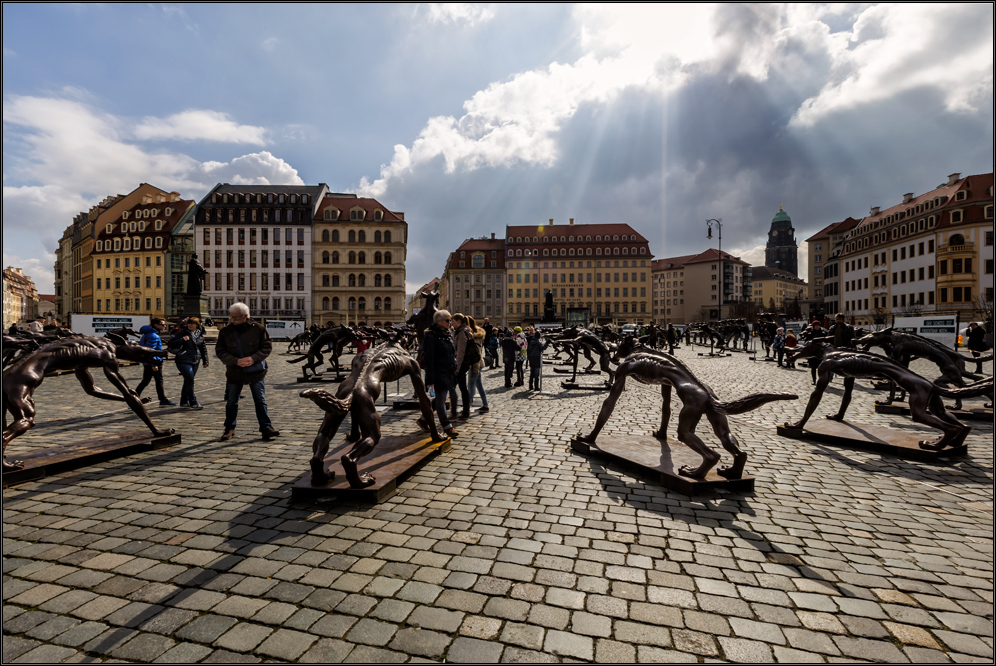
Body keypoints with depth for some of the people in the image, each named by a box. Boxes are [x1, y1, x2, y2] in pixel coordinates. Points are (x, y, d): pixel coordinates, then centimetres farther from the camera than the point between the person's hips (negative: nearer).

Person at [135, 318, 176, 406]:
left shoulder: (148, 334, 15)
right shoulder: (153, 336, -18)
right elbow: (150, 350, -23)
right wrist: (154, 364, -23)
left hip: (147, 362, 10)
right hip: (154, 362, -10)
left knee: (145, 381, 16)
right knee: (159, 381, -2)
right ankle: (163, 400, 4)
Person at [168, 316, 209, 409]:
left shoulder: (200, 334, 10)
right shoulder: (182, 333, -5)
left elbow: (203, 348, 18)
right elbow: (171, 344, -9)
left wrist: (205, 361, 16)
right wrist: (182, 340, -22)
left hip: (195, 361, 5)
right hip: (183, 361, -5)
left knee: (188, 381, 12)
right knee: (190, 380, -12)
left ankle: (184, 402, 24)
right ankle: (193, 402, -6)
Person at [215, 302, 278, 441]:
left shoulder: (258, 328, -6)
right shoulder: (225, 331, -2)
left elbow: (267, 346, -3)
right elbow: (220, 351, -2)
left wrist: (253, 358, -18)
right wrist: (236, 361, -18)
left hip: (256, 372, -2)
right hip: (234, 372, 2)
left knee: (260, 401, 3)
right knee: (231, 402, 12)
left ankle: (266, 427, 11)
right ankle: (229, 428, 30)